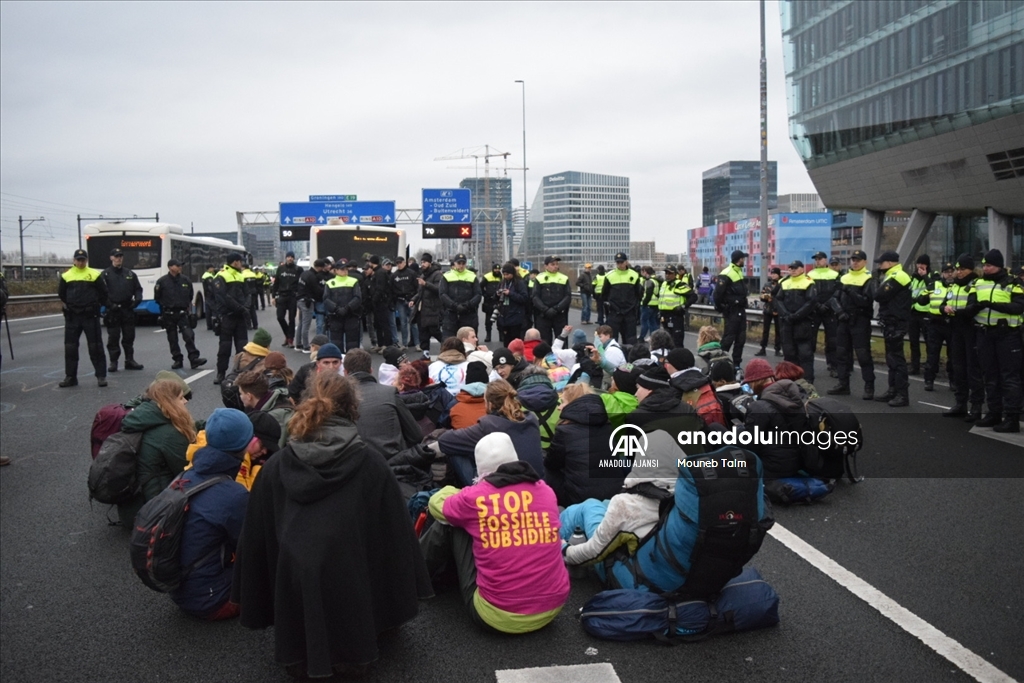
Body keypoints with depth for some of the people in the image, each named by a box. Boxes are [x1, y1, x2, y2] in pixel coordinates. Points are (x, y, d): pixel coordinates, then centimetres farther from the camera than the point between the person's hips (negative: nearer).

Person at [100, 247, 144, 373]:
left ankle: (129, 360, 17)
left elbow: (138, 289, 15)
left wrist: (137, 300, -3)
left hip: (128, 309, 3)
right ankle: (113, 362, 6)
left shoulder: (130, 274, 11)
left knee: (129, 336, 9)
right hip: (113, 310, -3)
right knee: (113, 337, 0)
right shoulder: (106, 274, 0)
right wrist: (109, 305, -17)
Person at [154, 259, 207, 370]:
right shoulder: (162, 281, -3)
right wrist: (165, 306, 4)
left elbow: (190, 295, 18)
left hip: (183, 313, 1)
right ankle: (178, 360, 13)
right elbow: (157, 298, 4)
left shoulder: (185, 280, 4)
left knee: (189, 335, -11)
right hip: (168, 315, -1)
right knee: (172, 339, 5)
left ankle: (194, 359, -13)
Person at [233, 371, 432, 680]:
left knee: (299, 659, 30)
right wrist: (401, 602, 13)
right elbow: (395, 536, 1)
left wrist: (259, 610, 21)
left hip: (294, 598, 2)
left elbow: (255, 538, 10)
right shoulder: (371, 464, -3)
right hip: (351, 594, -2)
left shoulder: (275, 466, 4)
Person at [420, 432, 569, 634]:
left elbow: (437, 504, 16)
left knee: (449, 524, 12)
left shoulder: (474, 497, -8)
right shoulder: (546, 491, 5)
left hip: (497, 615, -4)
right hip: (553, 608, 5)